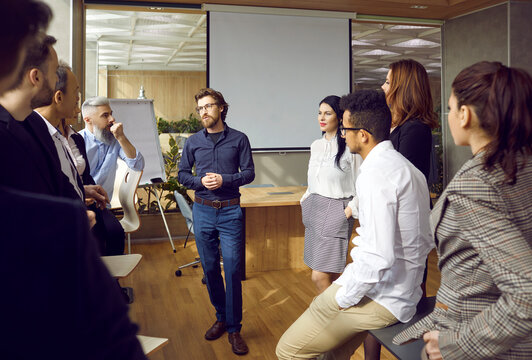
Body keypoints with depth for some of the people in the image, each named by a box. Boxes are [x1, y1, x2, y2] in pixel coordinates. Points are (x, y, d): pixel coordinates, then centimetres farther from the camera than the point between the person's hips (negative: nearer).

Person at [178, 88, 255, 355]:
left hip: (230, 211, -2)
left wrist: (224, 179, -14)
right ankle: (221, 317, 28)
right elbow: (182, 174, 10)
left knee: (233, 268, -4)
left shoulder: (239, 139, 1)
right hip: (202, 210, 3)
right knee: (210, 267, 9)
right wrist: (201, 181, -9)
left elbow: (249, 173, 1)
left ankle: (234, 328, 8)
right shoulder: (193, 142, 7)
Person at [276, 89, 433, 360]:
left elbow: (378, 257, -28)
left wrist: (343, 297, -15)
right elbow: (425, 242, 15)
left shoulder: (375, 174, -21)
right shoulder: (406, 167, 12)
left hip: (381, 299, -10)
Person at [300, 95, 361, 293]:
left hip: (335, 212, -7)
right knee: (329, 274, 12)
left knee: (319, 277, -10)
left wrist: (349, 211, -14)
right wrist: (305, 200, 12)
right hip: (313, 211, 7)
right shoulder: (316, 145, 12)